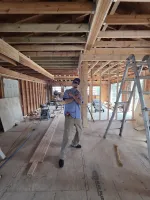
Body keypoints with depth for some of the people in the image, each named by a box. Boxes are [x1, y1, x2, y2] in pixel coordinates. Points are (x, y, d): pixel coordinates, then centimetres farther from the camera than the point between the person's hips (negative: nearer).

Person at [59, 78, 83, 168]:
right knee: (66, 135, -9)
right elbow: (66, 101, -12)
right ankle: (62, 157, 1)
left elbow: (80, 102, -4)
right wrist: (75, 97, -9)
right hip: (69, 116, -5)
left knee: (80, 130, 23)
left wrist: (73, 96, -12)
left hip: (78, 116, 6)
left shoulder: (79, 93, 15)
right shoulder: (67, 91, 4)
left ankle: (74, 143, 49)